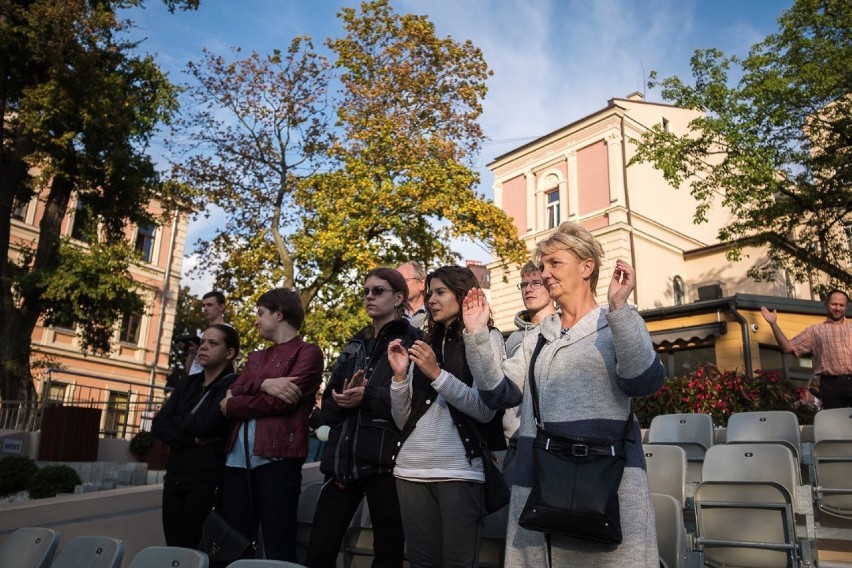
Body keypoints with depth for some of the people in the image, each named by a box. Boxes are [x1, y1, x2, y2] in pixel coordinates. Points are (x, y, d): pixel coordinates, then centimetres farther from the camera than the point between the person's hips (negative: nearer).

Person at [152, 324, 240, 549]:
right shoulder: (187, 383, 13)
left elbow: (206, 424, -19)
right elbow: (158, 425, 4)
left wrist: (174, 420, 0)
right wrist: (191, 439, -13)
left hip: (208, 481, -6)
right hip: (175, 478, 6)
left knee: (195, 551, -1)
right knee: (173, 548, 8)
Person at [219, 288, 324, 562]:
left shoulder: (307, 352, 1)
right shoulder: (256, 358, 24)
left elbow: (281, 400, -11)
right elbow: (232, 394, 9)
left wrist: (232, 406, 1)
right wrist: (263, 384, -10)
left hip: (276, 459, -7)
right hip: (238, 460, 7)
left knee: (279, 550, -3)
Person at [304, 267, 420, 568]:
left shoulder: (412, 341, 0)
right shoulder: (355, 346, 19)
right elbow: (328, 407, 14)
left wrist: (368, 396, -17)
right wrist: (344, 399, -8)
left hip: (385, 460, -5)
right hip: (343, 459, 6)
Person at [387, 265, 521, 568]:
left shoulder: (486, 337, 3)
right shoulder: (426, 345, 17)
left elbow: (486, 409, -10)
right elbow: (402, 420, 13)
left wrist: (436, 374, -15)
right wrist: (400, 376, -2)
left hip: (460, 470, -4)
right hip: (411, 470, 5)